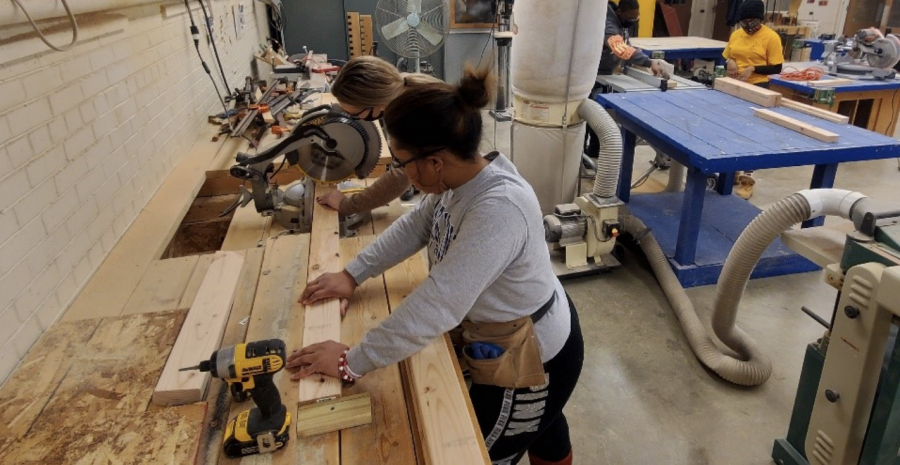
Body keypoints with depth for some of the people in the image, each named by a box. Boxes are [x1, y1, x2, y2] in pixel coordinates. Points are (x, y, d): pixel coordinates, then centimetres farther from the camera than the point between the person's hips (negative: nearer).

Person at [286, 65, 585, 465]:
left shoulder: (498, 210, -39)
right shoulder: (463, 174, -11)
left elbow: (435, 308, -39)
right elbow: (414, 225, 4)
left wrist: (351, 363, -29)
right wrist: (352, 274, 2)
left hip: (528, 359, -8)